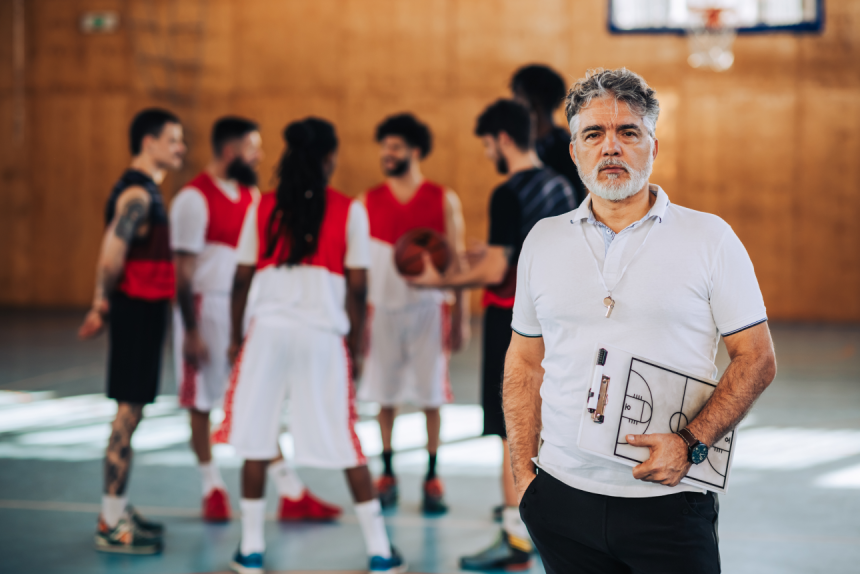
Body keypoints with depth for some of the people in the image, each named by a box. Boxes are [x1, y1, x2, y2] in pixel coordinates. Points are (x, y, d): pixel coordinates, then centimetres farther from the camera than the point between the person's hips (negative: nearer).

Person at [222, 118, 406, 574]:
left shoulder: (264, 208, 6)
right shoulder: (349, 211, 1)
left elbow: (242, 279, 6)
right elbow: (357, 288, 0)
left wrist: (235, 337, 16)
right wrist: (354, 347, 9)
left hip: (268, 328, 1)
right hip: (324, 333, -1)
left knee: (256, 437, 9)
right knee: (345, 444, 7)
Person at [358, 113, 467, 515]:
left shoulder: (444, 200, 1)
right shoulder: (367, 202, 4)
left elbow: (456, 261, 1)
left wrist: (458, 318, -3)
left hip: (428, 308, -1)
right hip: (382, 309, 1)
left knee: (430, 398, 0)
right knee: (384, 397, 4)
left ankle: (432, 480, 9)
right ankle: (388, 477, 15)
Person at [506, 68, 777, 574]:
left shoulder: (710, 238, 1)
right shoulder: (543, 242, 10)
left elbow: (758, 359, -1)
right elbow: (525, 362, 14)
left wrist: (691, 444, -13)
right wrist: (524, 474, 5)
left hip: (669, 503, -2)